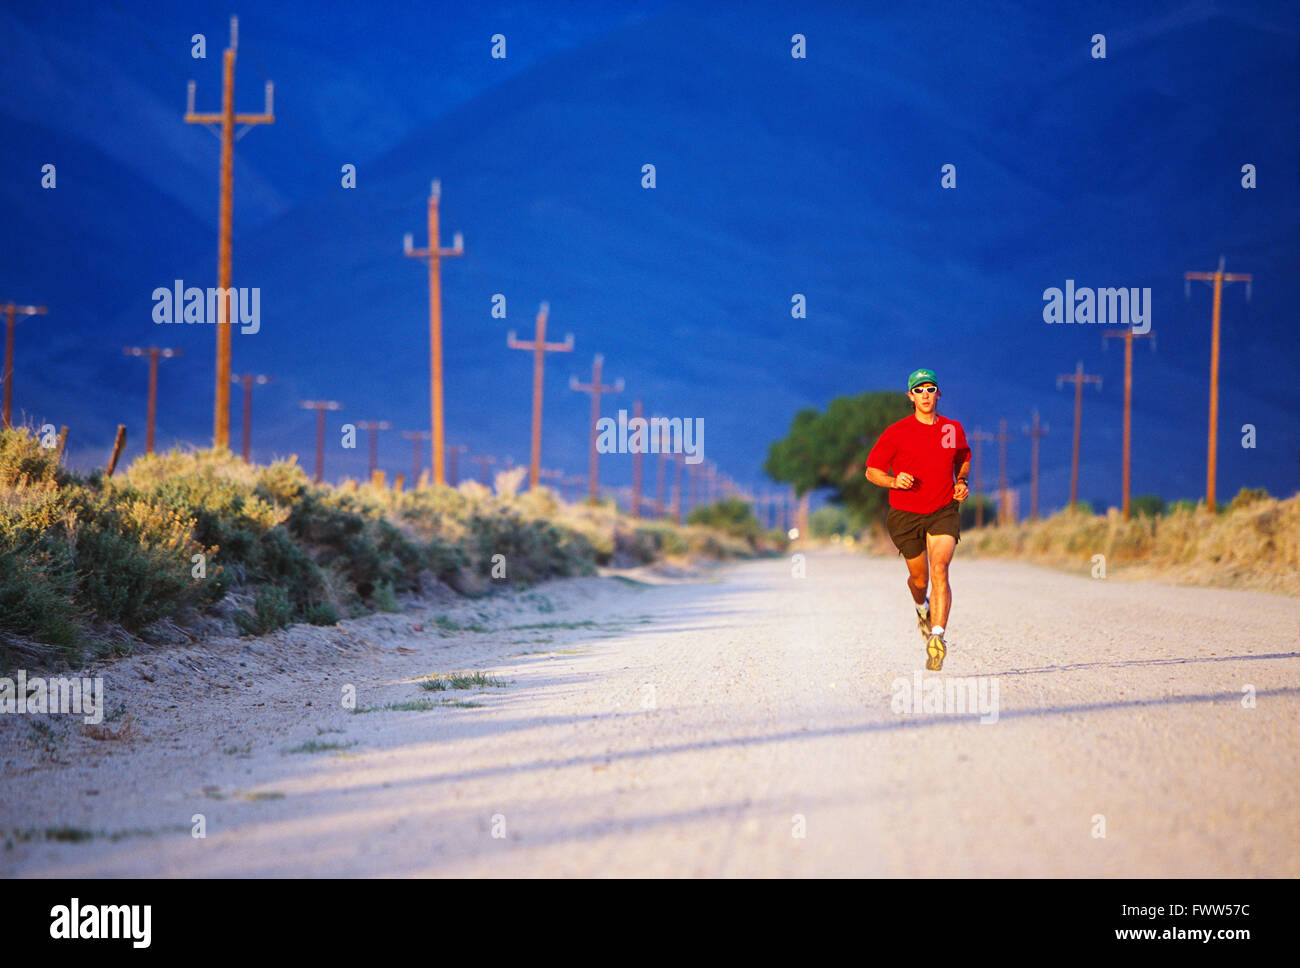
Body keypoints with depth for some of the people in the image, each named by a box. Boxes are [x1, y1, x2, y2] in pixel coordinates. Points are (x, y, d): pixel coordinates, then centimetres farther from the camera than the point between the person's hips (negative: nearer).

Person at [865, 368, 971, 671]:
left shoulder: (954, 430, 5)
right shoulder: (896, 433, -5)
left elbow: (963, 460, 26)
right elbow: (871, 471, -1)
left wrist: (961, 483, 6)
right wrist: (894, 481, -20)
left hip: (944, 512, 0)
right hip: (905, 514, 0)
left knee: (939, 571, -21)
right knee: (919, 578, 11)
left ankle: (937, 637, -30)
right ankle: (922, 608, 49)